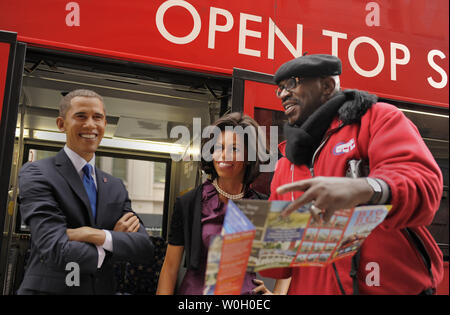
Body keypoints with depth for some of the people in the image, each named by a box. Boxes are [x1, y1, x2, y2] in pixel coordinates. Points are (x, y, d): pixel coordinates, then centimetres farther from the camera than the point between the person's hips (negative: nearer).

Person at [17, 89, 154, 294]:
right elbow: (56, 251, -22)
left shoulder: (116, 187, 5)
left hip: (103, 288, 5)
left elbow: (145, 248, -6)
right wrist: (118, 238, -12)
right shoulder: (36, 174, -11)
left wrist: (97, 235, -21)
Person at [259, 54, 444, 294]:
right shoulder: (285, 166, 14)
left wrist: (364, 189, -37)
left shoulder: (378, 117, 1)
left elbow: (424, 182, -17)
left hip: (394, 285, -3)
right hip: (312, 288, 3)